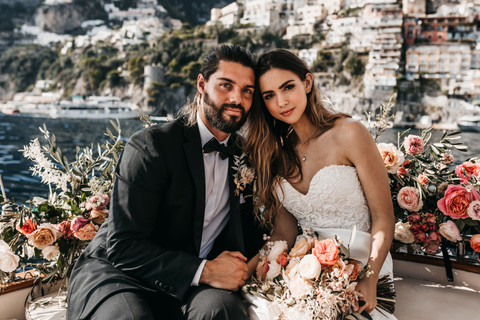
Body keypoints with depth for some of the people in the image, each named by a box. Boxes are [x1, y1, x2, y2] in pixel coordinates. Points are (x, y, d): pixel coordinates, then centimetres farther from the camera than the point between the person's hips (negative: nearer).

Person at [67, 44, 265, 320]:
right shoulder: (152, 145, -12)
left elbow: (248, 232, 14)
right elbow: (123, 246, -18)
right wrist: (204, 271, -25)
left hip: (188, 287, 3)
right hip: (117, 273, -2)